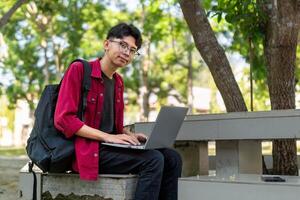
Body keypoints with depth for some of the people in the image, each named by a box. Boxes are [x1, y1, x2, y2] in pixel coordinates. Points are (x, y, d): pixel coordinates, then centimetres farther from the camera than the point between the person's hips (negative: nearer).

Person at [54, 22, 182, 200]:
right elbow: (64, 119, -16)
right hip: (87, 150, -7)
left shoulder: (118, 82, 16)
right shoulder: (79, 70, -7)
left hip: (110, 147, 8)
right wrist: (107, 137, -20)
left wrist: (130, 135, 3)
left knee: (172, 158, -6)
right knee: (153, 160, -24)